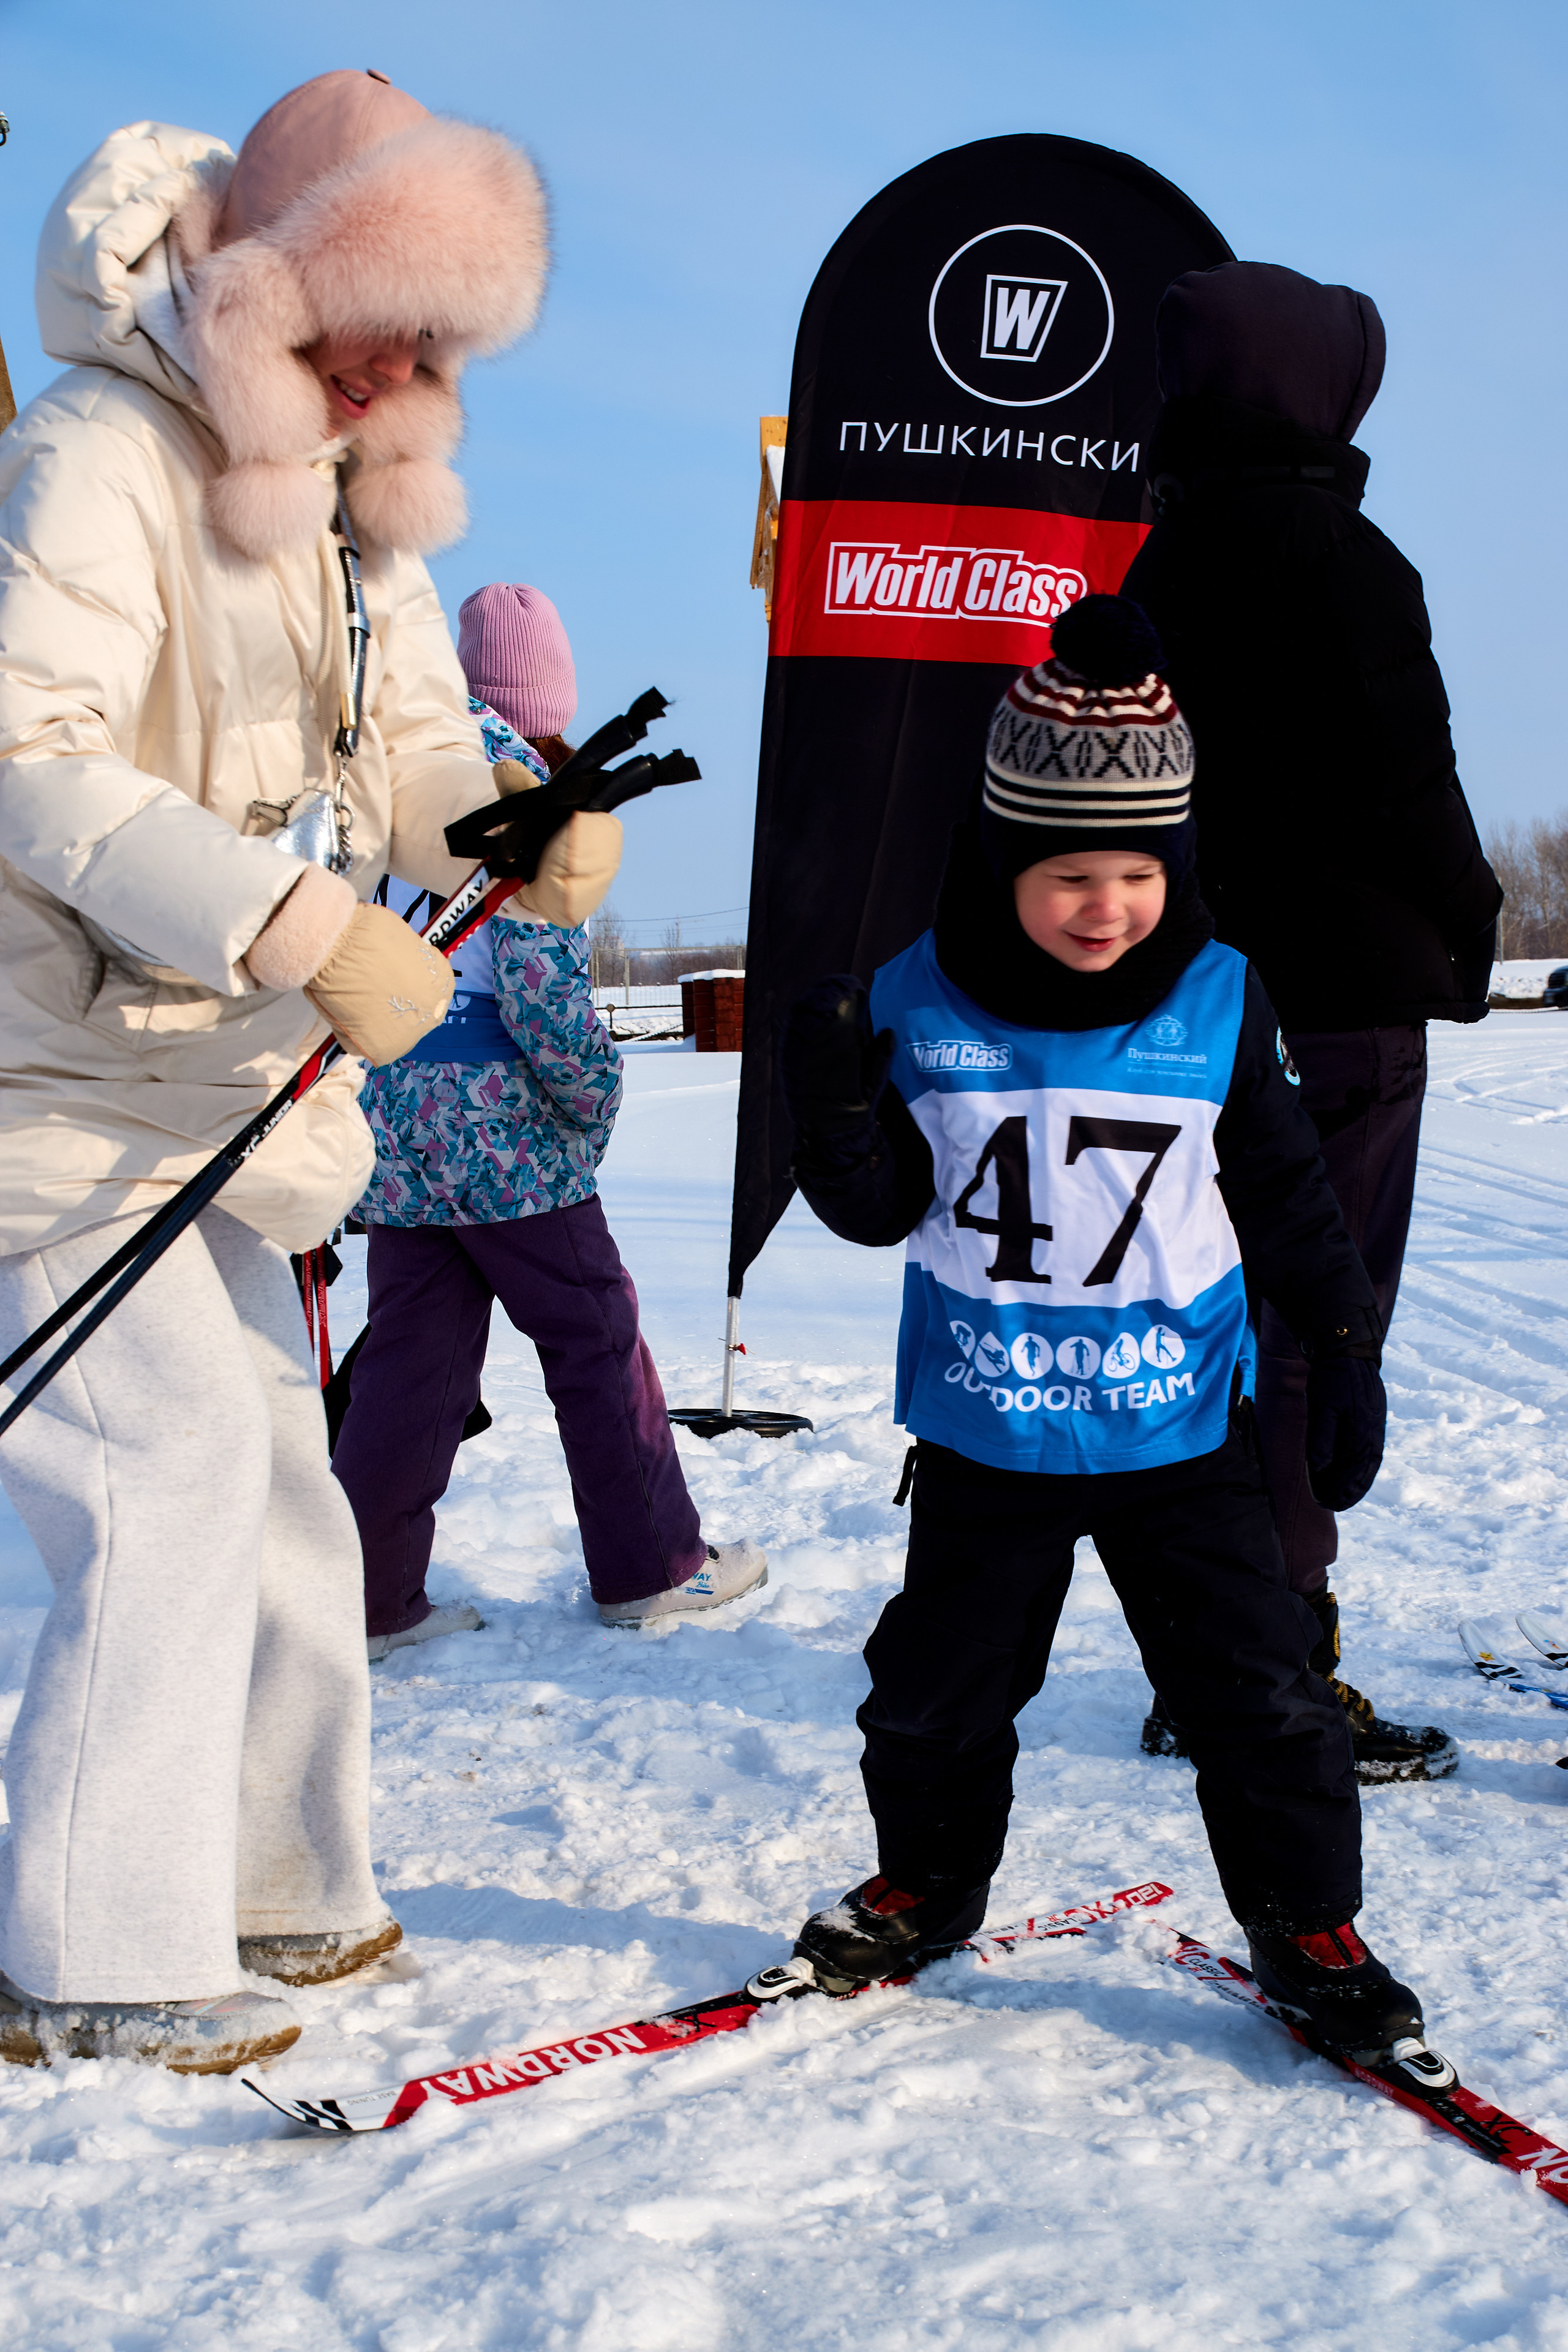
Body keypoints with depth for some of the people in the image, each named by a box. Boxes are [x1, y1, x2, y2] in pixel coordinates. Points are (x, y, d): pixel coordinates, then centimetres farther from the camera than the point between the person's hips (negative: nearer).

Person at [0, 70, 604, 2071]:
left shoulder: (362, 515, 11)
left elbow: (412, 756, 10)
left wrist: (524, 825, -13)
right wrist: (310, 930, -34)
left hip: (205, 1097, 9)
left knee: (275, 1479, 14)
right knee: (178, 1455, -15)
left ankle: (272, 1891, 30)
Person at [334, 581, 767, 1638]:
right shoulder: (509, 771, -10)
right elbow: (536, 961, -18)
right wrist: (593, 1089, -6)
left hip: (394, 1115, 7)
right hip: (497, 1116, -7)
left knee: (414, 1353, 12)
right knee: (597, 1331, 7)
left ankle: (368, 1595, 13)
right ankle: (652, 1563, 19)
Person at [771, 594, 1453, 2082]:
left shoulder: (1218, 1005, -5)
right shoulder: (919, 1002, -7)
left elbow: (1287, 1199, 3)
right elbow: (882, 1204, -3)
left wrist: (1342, 1355, 2)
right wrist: (837, 1112, -22)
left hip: (1182, 1429, 0)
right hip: (987, 1431, 1)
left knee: (1257, 1690, 5)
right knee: (937, 1685, 14)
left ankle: (1309, 1932, 26)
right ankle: (926, 1885, 40)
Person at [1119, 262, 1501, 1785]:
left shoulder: (1157, 567, 11)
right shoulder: (1333, 555, -13)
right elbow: (1403, 781, -14)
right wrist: (1470, 922, 3)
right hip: (1344, 994, -8)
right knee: (1315, 1332, -2)